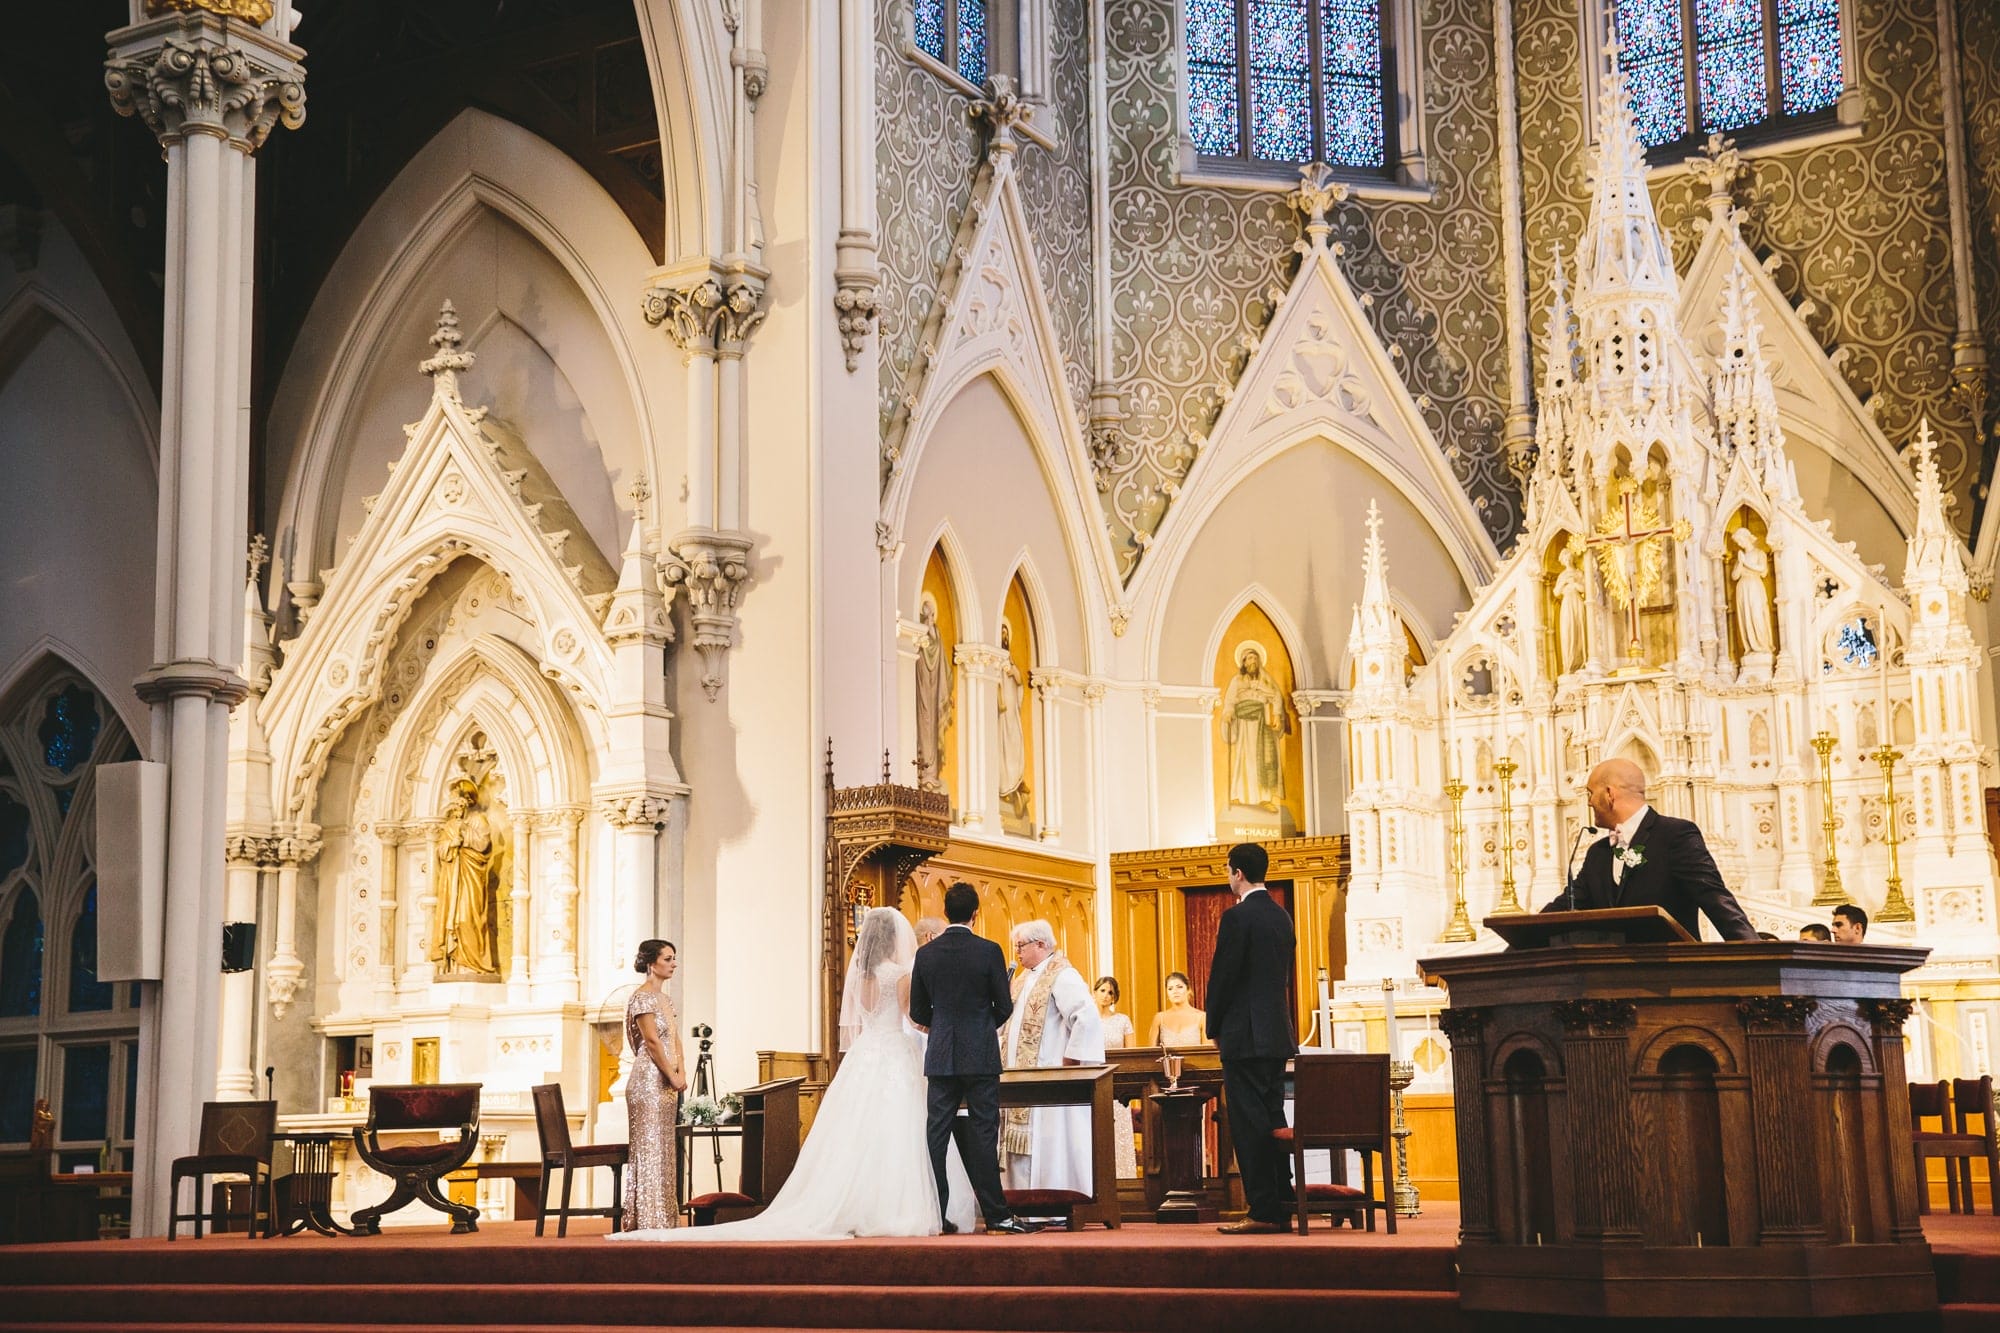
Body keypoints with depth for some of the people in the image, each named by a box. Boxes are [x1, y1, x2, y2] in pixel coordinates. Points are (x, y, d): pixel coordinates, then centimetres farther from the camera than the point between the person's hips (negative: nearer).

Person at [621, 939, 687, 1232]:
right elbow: (652, 1041, -15)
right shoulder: (642, 998, -10)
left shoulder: (665, 999, 18)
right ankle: (647, 1220, -7)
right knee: (649, 1150, -8)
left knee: (666, 1150, 9)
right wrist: (673, 1077, -13)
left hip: (668, 1084, 9)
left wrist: (681, 1073, 1)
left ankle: (665, 1219, 11)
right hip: (649, 1081, -9)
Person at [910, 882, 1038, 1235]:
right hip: (981, 1056, -2)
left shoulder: (926, 954, 1)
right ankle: (996, 1214, -1)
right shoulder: (989, 951, -7)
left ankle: (935, 1215, 5)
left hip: (941, 1056, 3)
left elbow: (918, 1012, 6)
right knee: (983, 1133, -1)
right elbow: (1004, 1007, -3)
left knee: (937, 1134, 5)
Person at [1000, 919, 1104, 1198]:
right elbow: (1013, 1023, 26)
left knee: (1050, 1142, -7)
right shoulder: (1024, 979, 17)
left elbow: (1087, 1019, -22)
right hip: (1023, 1078, 9)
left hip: (1050, 1079, -9)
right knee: (1025, 1144, 8)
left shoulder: (1062, 976, -12)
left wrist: (1069, 1065, -19)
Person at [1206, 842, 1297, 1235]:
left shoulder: (1237, 917, -13)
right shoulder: (1282, 916, 12)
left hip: (1245, 1036, -8)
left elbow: (1222, 977, -13)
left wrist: (1214, 1029, 0)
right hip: (1278, 1034, 8)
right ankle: (1281, 1205, 15)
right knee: (1272, 1118, 12)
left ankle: (1263, 1213, -7)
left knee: (1248, 1123, -6)